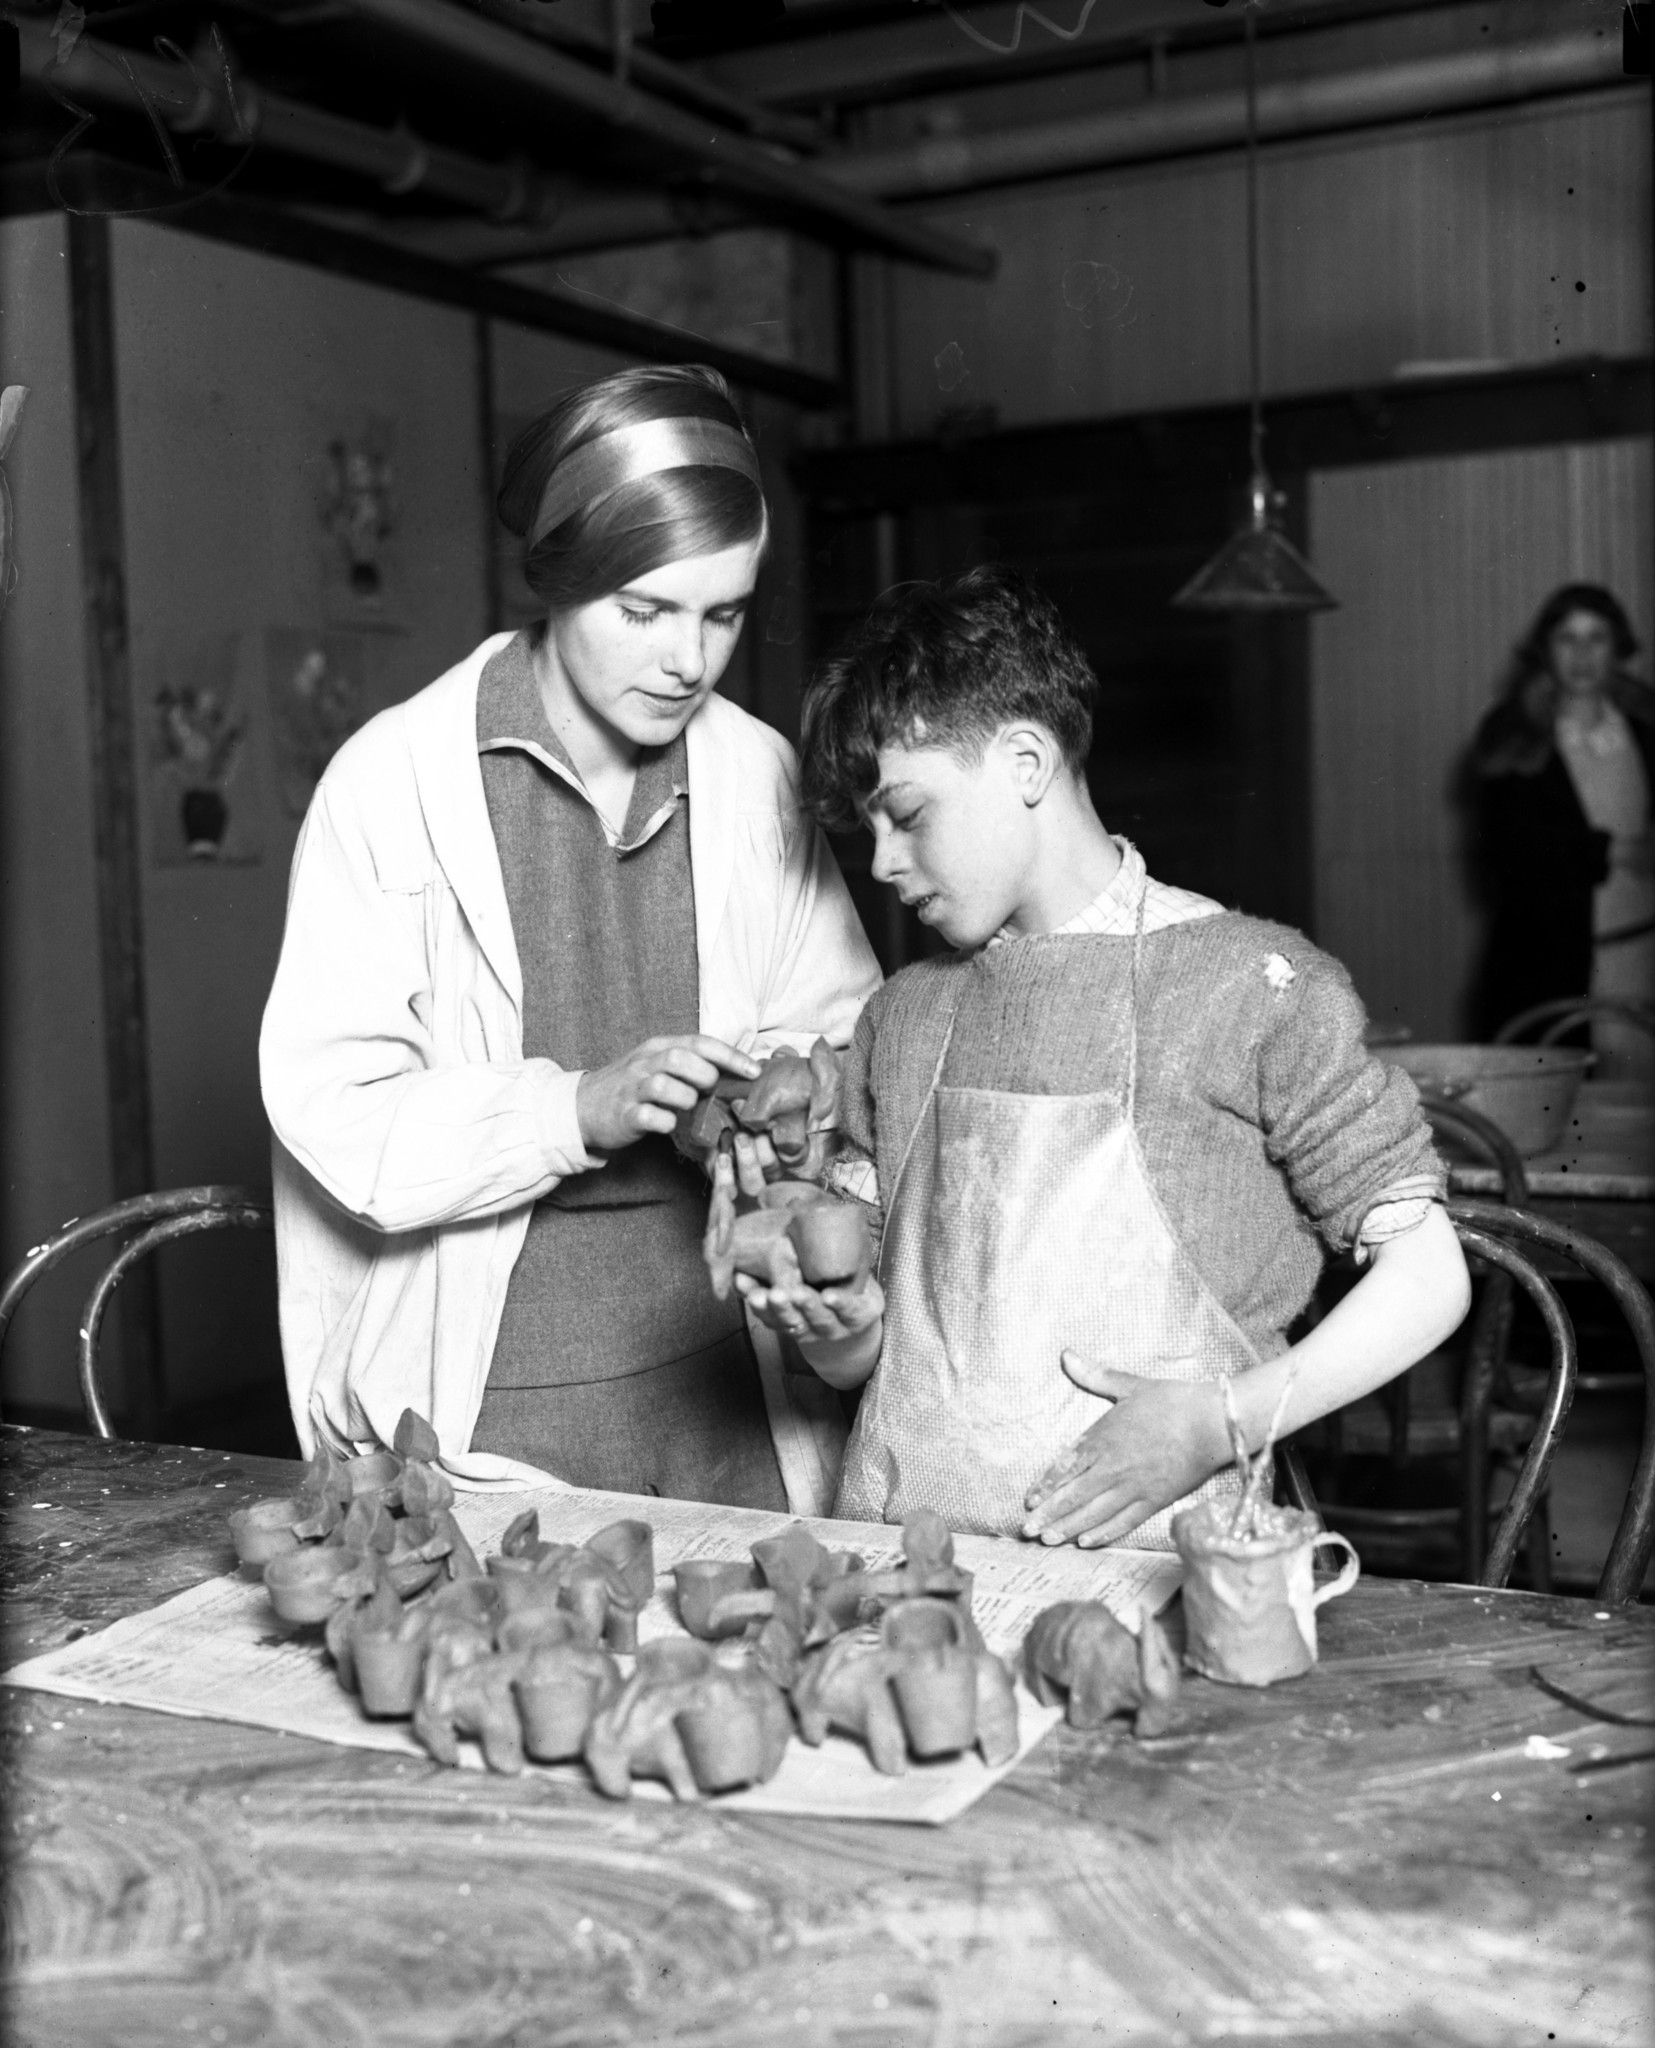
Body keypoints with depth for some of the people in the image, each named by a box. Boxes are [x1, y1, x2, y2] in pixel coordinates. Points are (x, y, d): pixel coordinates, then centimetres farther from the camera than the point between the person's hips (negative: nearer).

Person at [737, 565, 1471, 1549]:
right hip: (891, 1554, 3)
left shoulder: (1254, 985, -2)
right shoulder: (902, 1017, 12)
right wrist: (838, 1327, -4)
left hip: (1137, 1554, -3)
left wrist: (1219, 1423, -10)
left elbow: (1426, 1276, 0)